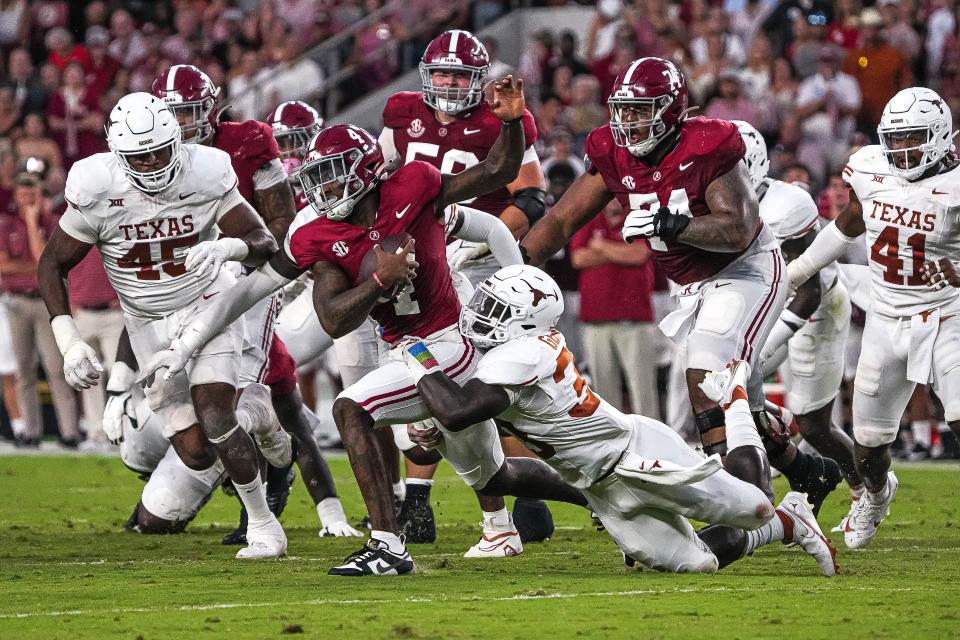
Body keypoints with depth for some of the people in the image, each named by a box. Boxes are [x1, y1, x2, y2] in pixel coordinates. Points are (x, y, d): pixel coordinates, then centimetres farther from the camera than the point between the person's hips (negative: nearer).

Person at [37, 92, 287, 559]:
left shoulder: (204, 174, -18)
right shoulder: (97, 190, -18)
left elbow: (265, 243, -14)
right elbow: (53, 265, -6)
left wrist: (226, 246, -38)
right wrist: (69, 344, -16)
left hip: (207, 307, -1)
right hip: (150, 323, 1)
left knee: (215, 417, -23)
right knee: (195, 453, -5)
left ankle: (262, 524, -4)